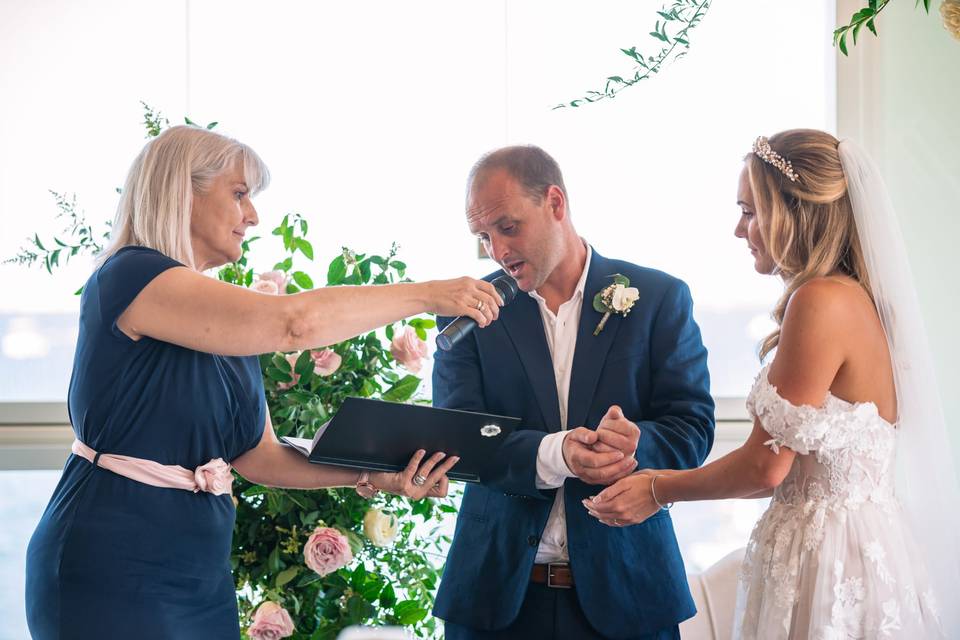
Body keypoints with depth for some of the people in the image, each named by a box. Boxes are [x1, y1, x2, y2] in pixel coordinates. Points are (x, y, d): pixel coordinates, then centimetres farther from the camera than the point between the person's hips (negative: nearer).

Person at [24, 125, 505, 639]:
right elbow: (294, 322, -26)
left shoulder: (224, 323, 11)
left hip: (202, 574, 8)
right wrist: (427, 294, -19)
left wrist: (373, 477, -3)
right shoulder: (127, 276, -15)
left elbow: (258, 457, 9)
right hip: (114, 573, -8)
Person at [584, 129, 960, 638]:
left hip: (830, 557, -9)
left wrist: (661, 491, -1)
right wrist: (665, 482, 13)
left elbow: (768, 465, -16)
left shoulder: (822, 301, -18)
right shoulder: (857, 297, 10)